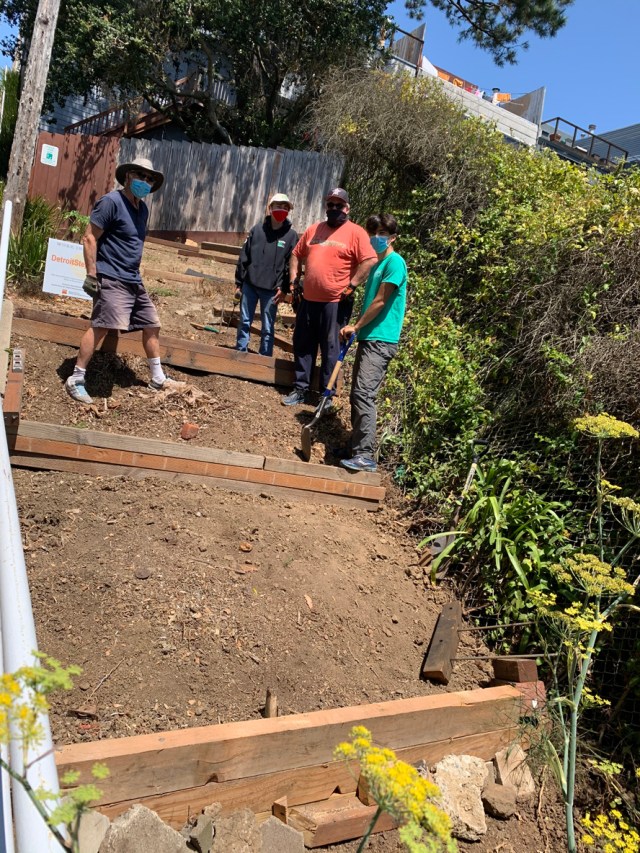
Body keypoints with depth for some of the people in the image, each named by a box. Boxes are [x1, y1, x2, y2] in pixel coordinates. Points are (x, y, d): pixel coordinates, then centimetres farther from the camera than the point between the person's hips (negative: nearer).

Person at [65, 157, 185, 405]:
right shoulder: (111, 202, -10)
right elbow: (89, 238, -13)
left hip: (134, 281, 9)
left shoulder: (142, 209, 16)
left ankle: (158, 379, 23)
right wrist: (91, 274, -18)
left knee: (152, 325, 11)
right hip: (111, 279, -9)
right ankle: (75, 380, -8)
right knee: (100, 326, -17)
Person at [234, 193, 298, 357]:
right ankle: (240, 353, 20)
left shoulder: (291, 235, -1)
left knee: (267, 328, 4)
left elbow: (292, 265, -2)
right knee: (244, 322, 8)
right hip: (250, 284, 2)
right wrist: (239, 283, 4)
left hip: (271, 289, -2)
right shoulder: (257, 229, 3)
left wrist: (284, 289, -10)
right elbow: (243, 257, 5)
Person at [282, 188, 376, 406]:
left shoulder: (355, 232, -5)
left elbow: (370, 261, -14)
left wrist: (351, 286, -16)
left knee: (330, 349, 2)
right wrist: (293, 279, 9)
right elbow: (297, 254, 19)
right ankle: (300, 388, 23)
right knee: (302, 345, 12)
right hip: (308, 299, 6)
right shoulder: (313, 229, 13)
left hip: (335, 302, -6)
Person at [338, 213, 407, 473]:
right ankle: (358, 446, 22)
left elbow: (380, 302, -13)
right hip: (368, 337, 10)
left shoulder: (395, 262, -8)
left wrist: (356, 326, -4)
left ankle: (366, 455, -21)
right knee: (357, 394, 12)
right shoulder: (377, 263, 20)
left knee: (364, 393, -19)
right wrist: (357, 329, 15)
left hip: (381, 339, -10)